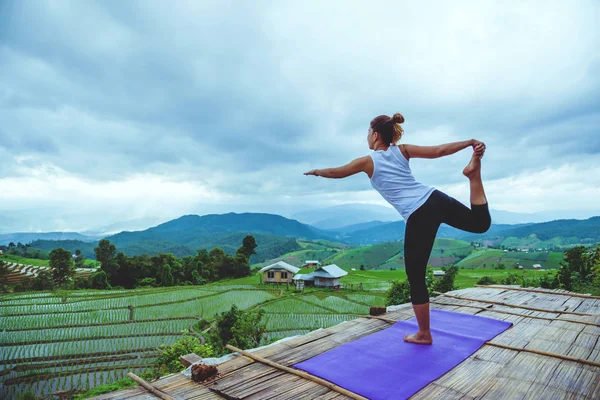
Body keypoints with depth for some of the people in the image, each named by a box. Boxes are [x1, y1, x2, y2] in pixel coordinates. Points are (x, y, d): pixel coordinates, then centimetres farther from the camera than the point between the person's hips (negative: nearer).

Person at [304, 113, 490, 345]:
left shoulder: (367, 162, 6)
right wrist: (470, 142, 6)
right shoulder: (402, 151, 16)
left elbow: (336, 173, 21)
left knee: (416, 279, 7)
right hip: (436, 199, 5)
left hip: (418, 218, -5)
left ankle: (424, 334, 20)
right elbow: (439, 151, 5)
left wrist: (316, 172, 37)